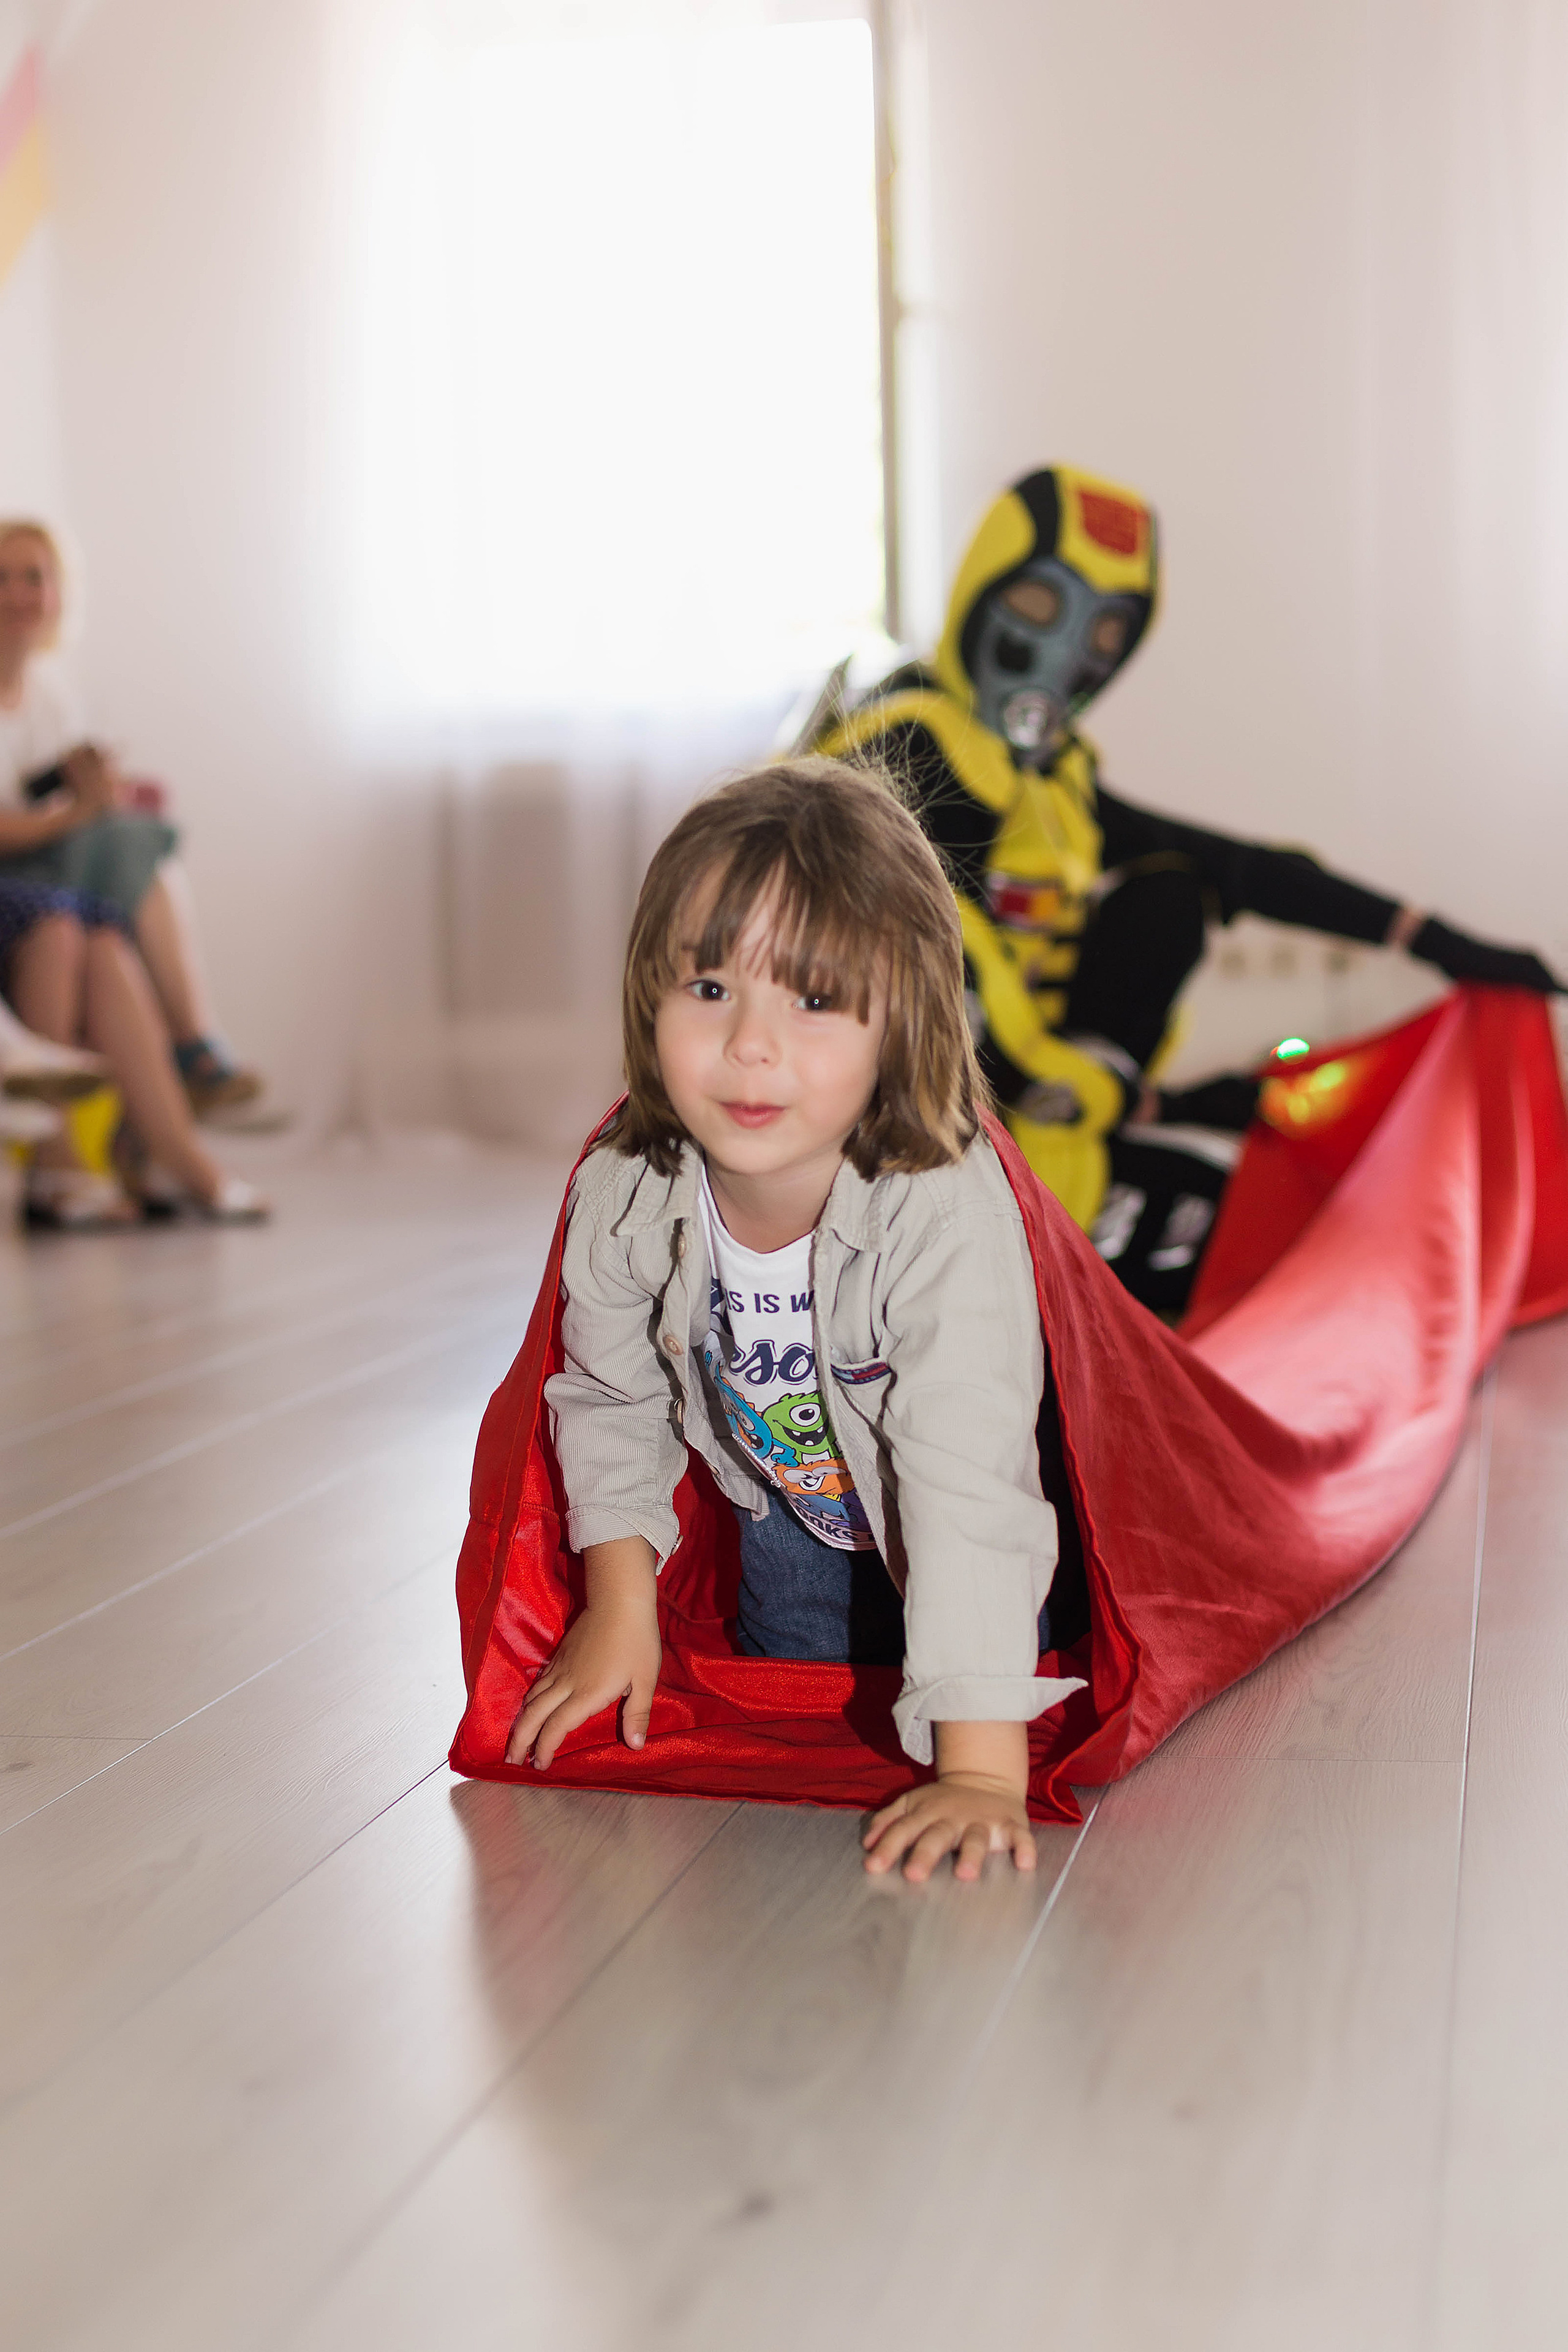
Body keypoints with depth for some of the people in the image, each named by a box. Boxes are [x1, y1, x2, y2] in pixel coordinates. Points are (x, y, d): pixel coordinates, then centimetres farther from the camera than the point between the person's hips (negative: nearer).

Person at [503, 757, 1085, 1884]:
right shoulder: (621, 1200, -28)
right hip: (791, 1505, 4)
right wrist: (621, 1608, -6)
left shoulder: (948, 1214, -44)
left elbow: (971, 1488, -48)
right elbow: (610, 1398, -7)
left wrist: (980, 1770, -51)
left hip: (965, 1528, -3)